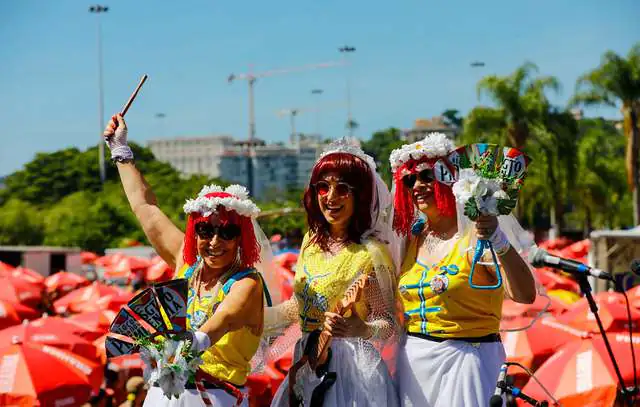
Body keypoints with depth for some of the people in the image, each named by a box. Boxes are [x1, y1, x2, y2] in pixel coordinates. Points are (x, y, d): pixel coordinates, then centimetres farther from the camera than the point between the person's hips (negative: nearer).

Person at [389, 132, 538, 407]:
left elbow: (525, 295, -24)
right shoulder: (411, 238, 8)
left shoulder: (476, 234, -10)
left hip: (465, 360, -5)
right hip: (413, 361, 6)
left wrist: (500, 243, -36)